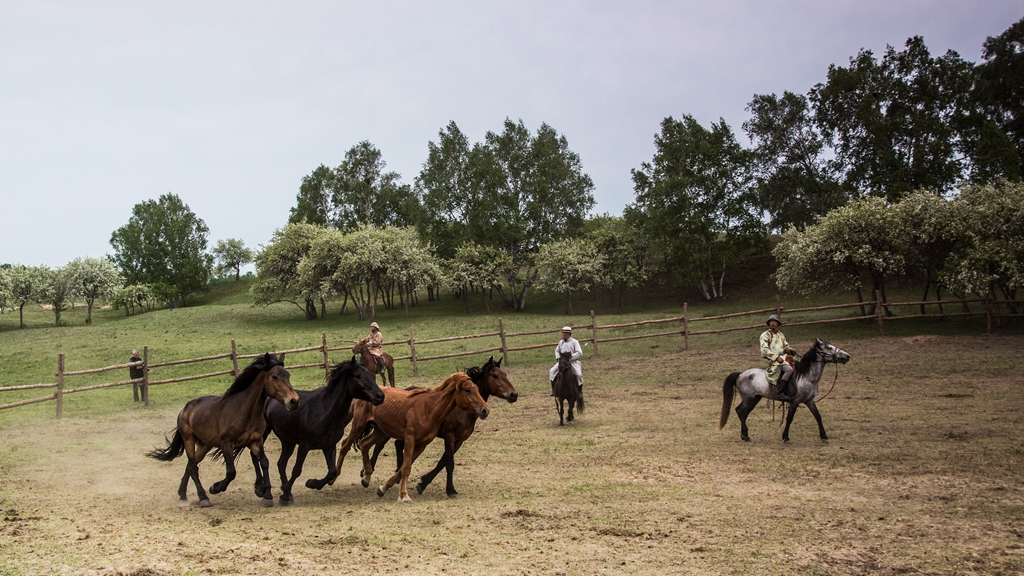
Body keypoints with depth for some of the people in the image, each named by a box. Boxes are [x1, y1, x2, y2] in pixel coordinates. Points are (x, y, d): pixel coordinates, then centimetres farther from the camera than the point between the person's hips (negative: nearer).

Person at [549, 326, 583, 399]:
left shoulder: (574, 342, -5)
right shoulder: (561, 342, 10)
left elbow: (579, 353, -11)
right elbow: (557, 350, 28)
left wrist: (571, 356, -20)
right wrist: (557, 357, 8)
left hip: (573, 361, -5)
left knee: (578, 374, -26)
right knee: (552, 371, -14)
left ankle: (580, 391, -5)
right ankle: (553, 389, -5)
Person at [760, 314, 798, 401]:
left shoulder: (781, 335, 18)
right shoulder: (765, 335, -3)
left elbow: (786, 346, 26)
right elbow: (764, 350, -13)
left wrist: (790, 350, 1)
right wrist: (776, 357, -20)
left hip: (783, 358, 8)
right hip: (773, 361, -8)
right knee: (789, 369, -29)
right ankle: (779, 393, -31)